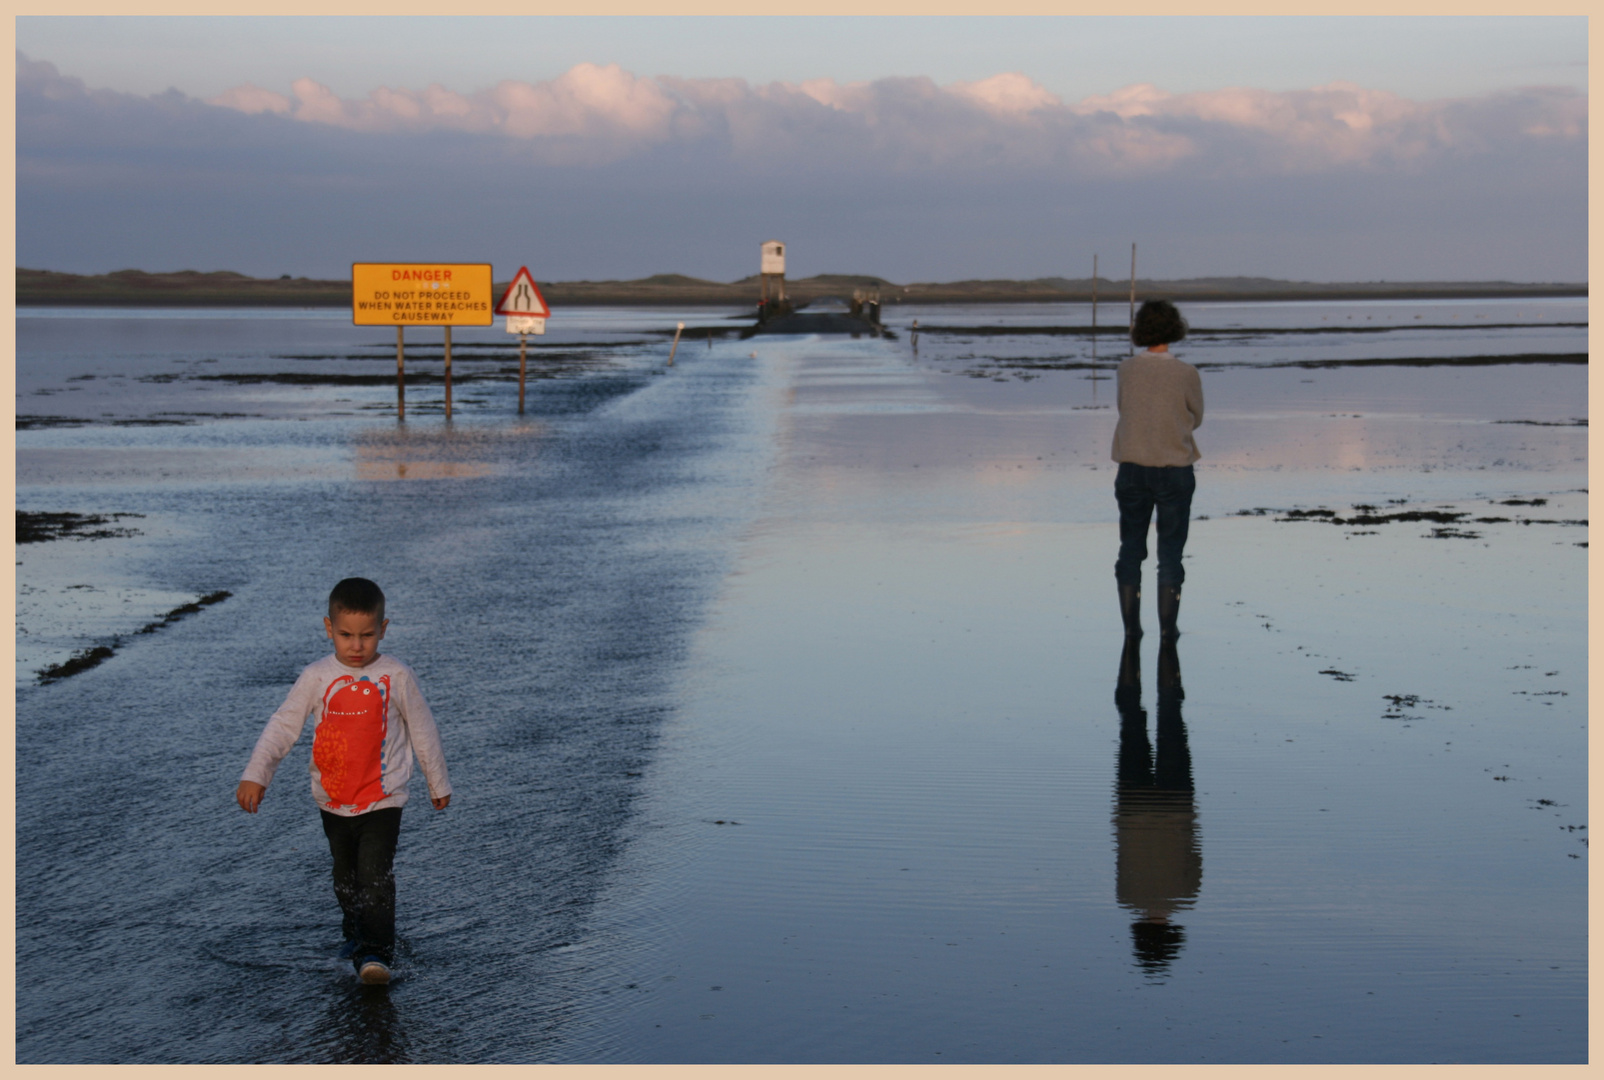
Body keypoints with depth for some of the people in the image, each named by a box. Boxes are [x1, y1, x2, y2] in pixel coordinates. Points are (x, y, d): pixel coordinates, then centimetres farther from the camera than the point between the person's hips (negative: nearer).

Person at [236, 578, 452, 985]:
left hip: (383, 799, -3)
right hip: (333, 799, 3)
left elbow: (422, 731, 4)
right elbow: (283, 726, -2)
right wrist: (255, 775, -12)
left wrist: (438, 782, 11)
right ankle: (355, 932, 38)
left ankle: (376, 952, -13)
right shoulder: (316, 677, -3)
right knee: (345, 876, 18)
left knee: (376, 875, -15)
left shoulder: (396, 676, -7)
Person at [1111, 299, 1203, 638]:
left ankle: (1131, 624, 12)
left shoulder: (1127, 369, -5)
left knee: (1131, 547, 11)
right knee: (1170, 551, 7)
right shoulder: (1186, 374, -11)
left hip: (1132, 469, 2)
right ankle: (1167, 626, 8)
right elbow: (1196, 418, 3)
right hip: (1174, 470, -2)